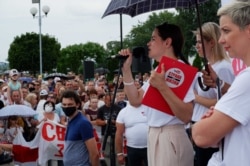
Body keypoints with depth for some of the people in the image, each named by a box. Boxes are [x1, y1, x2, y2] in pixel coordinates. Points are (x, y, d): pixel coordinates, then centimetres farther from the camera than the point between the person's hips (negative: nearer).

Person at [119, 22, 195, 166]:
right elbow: (135, 100, 11)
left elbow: (186, 116, -24)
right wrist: (126, 69, 5)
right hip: (154, 137, 9)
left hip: (171, 139, -9)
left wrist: (162, 87, -30)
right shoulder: (159, 70, 13)